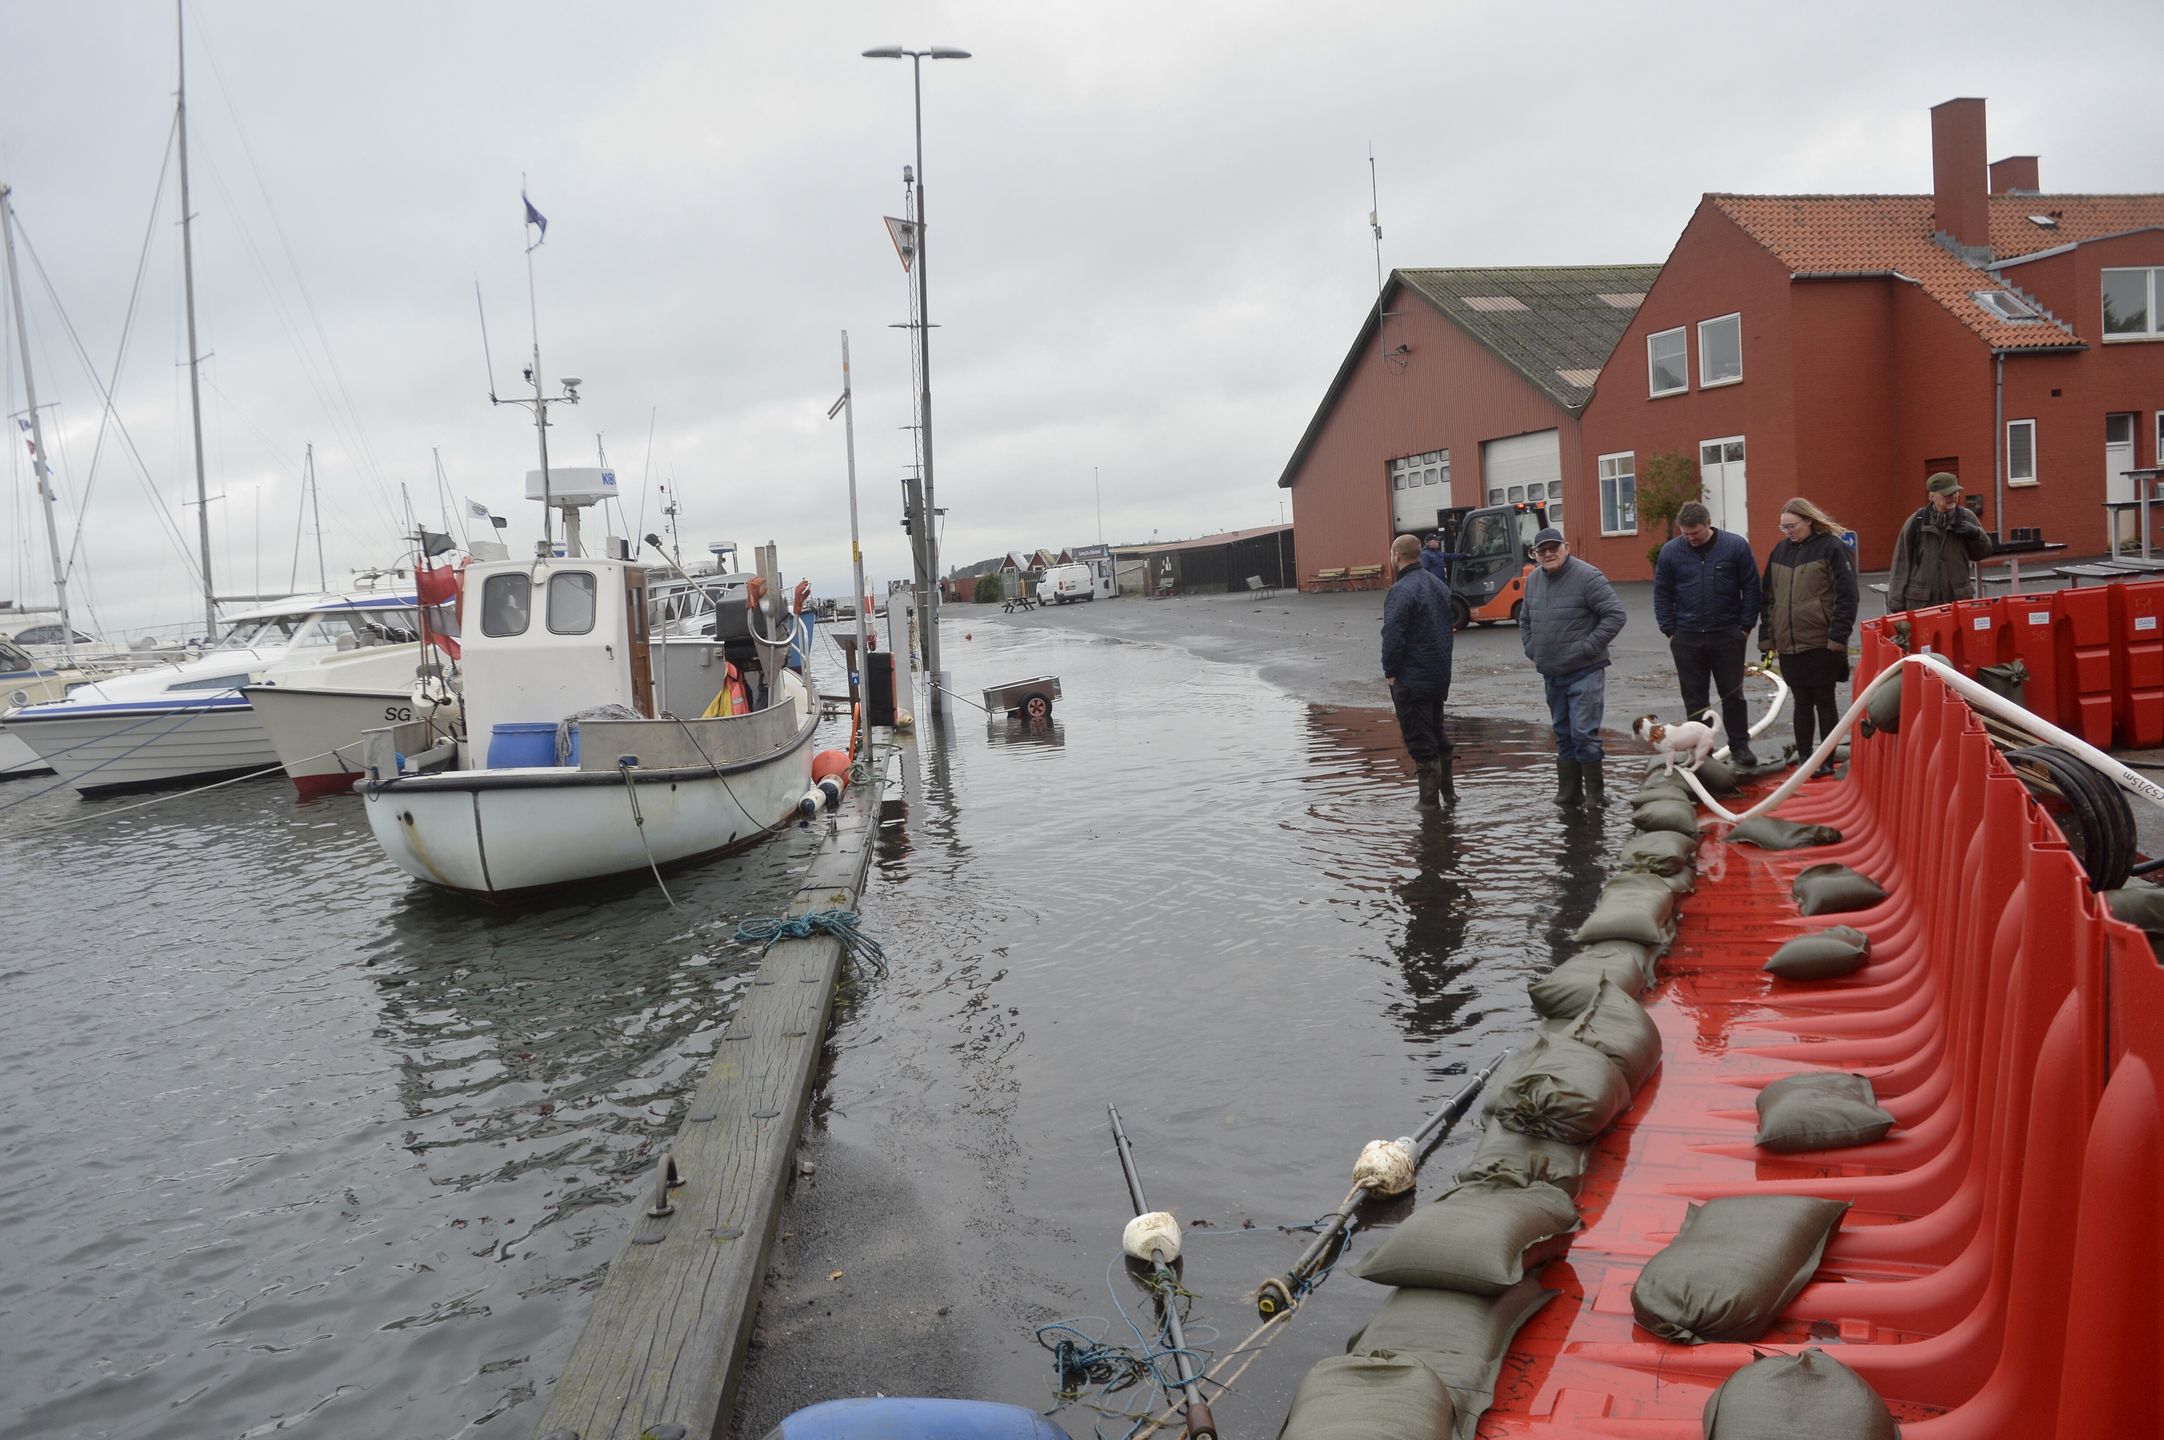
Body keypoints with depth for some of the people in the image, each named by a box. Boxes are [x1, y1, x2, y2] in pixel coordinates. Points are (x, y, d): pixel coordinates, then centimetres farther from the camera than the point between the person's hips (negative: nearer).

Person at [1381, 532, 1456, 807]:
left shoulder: (1401, 590, -18)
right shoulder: (1439, 586, 10)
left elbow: (1392, 636, -22)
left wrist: (1390, 672, -12)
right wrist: (1441, 663, 19)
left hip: (1411, 679, -8)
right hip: (1441, 675, 8)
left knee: (1420, 741, -1)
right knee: (1437, 733, 19)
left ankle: (1429, 800, 3)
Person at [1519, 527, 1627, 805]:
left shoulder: (1587, 577, -12)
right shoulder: (1533, 580, 9)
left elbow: (1616, 615, -15)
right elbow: (1524, 620, 24)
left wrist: (1588, 648, -17)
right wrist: (1532, 650, 11)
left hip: (1584, 673, -7)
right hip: (1551, 675, 7)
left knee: (1584, 734, -10)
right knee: (1563, 735, 14)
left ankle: (1594, 796, -1)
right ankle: (1568, 793, 22)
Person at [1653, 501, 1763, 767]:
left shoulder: (1736, 546, -3)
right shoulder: (1670, 551, 0)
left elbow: (1751, 588, 1)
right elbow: (1662, 594, 6)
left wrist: (1745, 626, -3)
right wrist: (1670, 631, 0)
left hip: (1728, 635, -1)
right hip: (1686, 639, 1)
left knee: (1732, 694, 6)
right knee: (1694, 698, 6)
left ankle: (1740, 746, 18)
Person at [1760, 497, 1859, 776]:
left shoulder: (1831, 547, -6)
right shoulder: (1781, 550, 11)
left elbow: (1846, 594, -9)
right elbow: (1768, 596, 15)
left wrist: (1838, 636, -15)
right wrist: (1767, 636, 9)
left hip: (1821, 642, -5)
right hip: (1788, 643, 5)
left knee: (1824, 701, 3)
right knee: (1802, 702, 12)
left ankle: (1827, 761, 11)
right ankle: (1804, 757, 19)